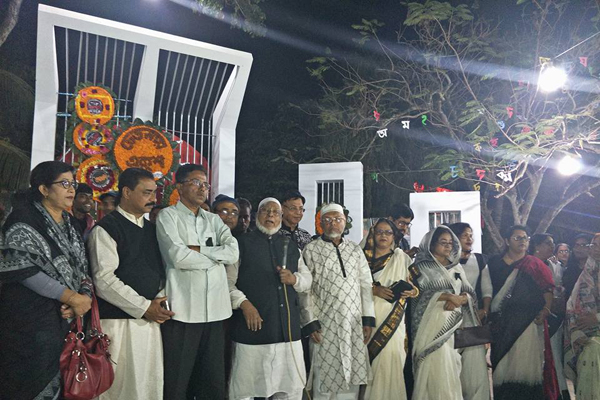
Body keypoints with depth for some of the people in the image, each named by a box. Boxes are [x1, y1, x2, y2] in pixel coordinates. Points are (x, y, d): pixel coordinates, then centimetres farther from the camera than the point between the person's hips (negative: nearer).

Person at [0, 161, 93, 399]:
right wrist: (72, 297, -15)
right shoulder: (25, 221, -8)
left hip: (65, 320, 7)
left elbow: (80, 269, 13)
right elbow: (21, 269, -18)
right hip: (31, 322, -7)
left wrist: (85, 295, -8)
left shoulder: (68, 224, 14)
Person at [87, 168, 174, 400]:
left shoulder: (152, 229, 16)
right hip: (118, 322, -6)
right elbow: (104, 280, -13)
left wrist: (161, 300, -1)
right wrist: (144, 307, -12)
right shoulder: (106, 228, -5)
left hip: (151, 320, 6)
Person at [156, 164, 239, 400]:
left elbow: (233, 253, 0)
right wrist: (216, 256, -2)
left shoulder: (214, 220, 16)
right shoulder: (168, 216, 1)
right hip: (182, 309, -5)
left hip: (215, 309, 5)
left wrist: (198, 250, -9)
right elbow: (178, 257, -14)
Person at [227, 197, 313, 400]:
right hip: (252, 328, -4)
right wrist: (244, 303, -18)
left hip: (287, 328, 4)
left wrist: (294, 279, -4)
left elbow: (308, 279, 17)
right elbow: (228, 281, -5)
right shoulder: (243, 244, 2)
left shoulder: (291, 246, 16)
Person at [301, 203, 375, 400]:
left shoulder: (355, 249, 10)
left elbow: (366, 284, 8)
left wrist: (368, 319, 1)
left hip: (354, 324, 3)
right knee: (325, 377, 2)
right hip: (325, 324, -3)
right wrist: (310, 323, -8)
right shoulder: (311, 249, 0)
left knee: (352, 376, 8)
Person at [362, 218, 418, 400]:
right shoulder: (363, 256, 8)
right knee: (368, 356, -2)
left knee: (390, 355, -9)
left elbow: (412, 285, 9)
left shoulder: (402, 257, 9)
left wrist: (413, 291, -12)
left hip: (392, 318, 0)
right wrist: (374, 290, -15)